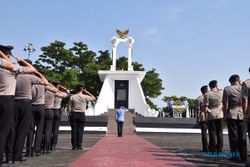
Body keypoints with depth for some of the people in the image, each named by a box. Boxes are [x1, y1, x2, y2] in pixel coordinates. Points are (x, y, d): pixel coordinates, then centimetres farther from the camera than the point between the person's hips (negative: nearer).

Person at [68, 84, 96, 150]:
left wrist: (70, 115, 11)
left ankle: (74, 146, 4)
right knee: (80, 130, 3)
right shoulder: (85, 97, -3)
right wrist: (87, 92, 13)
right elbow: (94, 98, 14)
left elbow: (69, 108, -1)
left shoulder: (72, 97, 1)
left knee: (74, 130, 3)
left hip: (74, 114, 1)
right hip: (81, 114, -1)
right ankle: (79, 146, 2)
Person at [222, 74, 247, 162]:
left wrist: (225, 115, 2)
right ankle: (243, 156, 13)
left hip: (232, 115, -2)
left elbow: (225, 104, -7)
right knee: (242, 136, 9)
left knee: (233, 136, 3)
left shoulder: (227, 89, -4)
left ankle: (235, 156, 5)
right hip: (242, 114, 3)